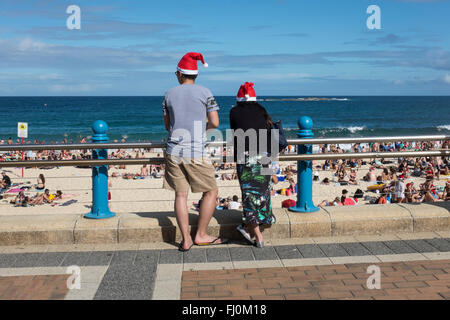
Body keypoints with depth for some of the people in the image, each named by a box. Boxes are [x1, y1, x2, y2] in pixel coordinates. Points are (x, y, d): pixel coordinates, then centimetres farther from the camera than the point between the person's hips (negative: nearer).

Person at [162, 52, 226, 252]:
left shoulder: (169, 94, 8)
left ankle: (186, 240, 6)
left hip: (173, 151, 4)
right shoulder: (204, 93, -2)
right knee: (211, 191, 10)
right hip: (195, 152, -4)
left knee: (180, 194, 7)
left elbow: (167, 126, 15)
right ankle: (200, 235, 12)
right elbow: (215, 123, -3)